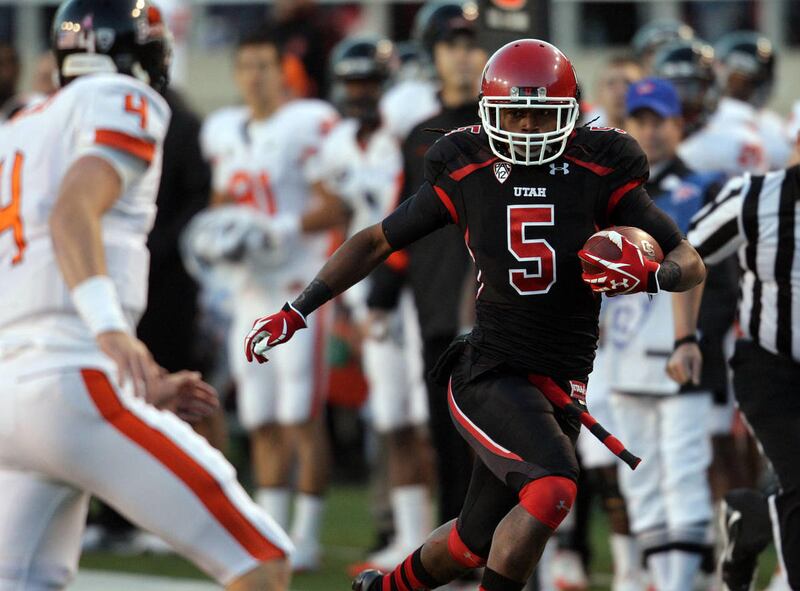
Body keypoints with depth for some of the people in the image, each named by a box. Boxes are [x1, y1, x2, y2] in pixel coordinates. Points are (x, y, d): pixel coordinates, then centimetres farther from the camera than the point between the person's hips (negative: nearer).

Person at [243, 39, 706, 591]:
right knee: (553, 490, -29)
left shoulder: (599, 173, -3)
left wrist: (646, 275, -24)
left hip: (561, 385, 3)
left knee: (477, 543, 14)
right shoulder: (466, 173, -2)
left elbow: (692, 265, -1)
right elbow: (375, 243, 11)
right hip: (490, 373, -3)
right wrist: (294, 313, 8)